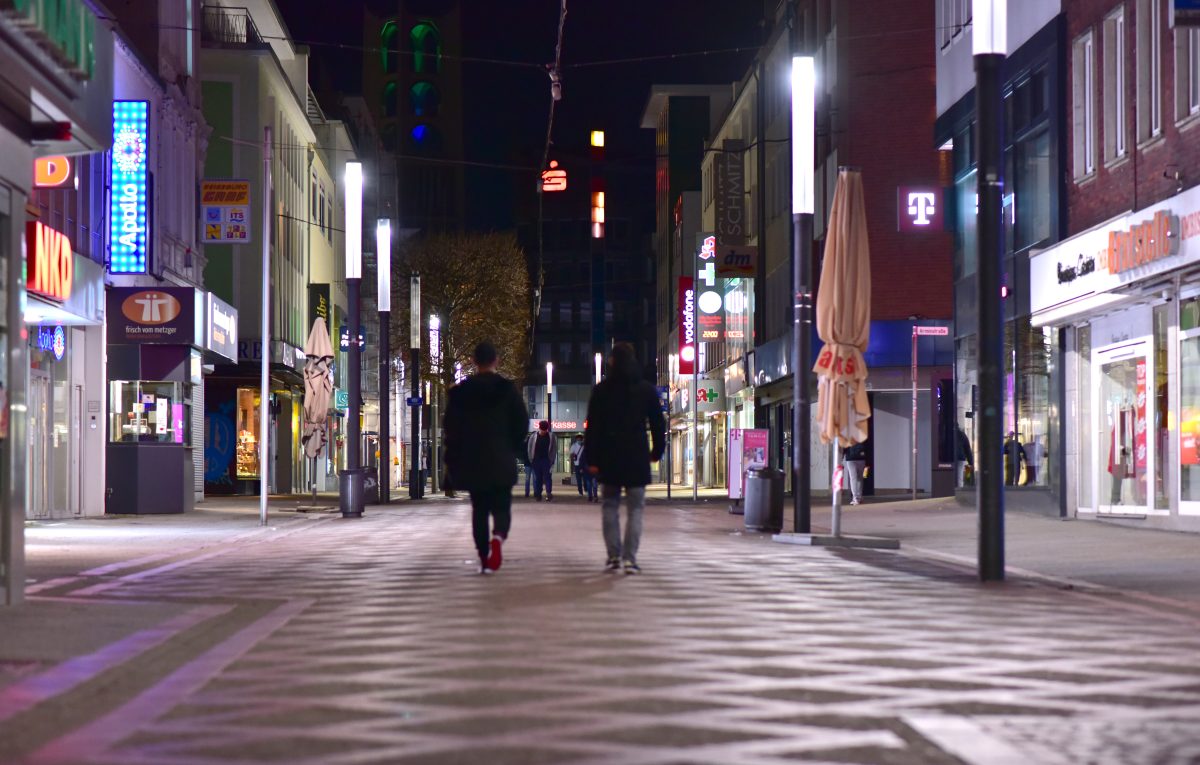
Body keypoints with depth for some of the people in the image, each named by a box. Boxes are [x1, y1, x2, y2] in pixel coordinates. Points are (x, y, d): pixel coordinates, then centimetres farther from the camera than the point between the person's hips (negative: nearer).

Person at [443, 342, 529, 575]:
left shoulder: (460, 392, 1)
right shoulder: (507, 389, -3)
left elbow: (451, 426, 1)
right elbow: (522, 422, -4)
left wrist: (454, 460, 7)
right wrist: (513, 449, 11)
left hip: (471, 461, 1)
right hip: (501, 461, -1)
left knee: (479, 509, 11)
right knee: (501, 506, 4)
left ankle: (483, 556, 7)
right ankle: (498, 537, -27)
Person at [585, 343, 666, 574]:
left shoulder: (601, 390, -1)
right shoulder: (647, 390, 3)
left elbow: (592, 426, -3)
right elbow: (658, 424, 6)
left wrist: (591, 459, -1)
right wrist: (657, 451, 17)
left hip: (609, 458, 0)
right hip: (637, 457, 0)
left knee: (610, 505, 12)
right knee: (635, 508, 3)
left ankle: (614, 555, 7)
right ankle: (630, 558, -6)